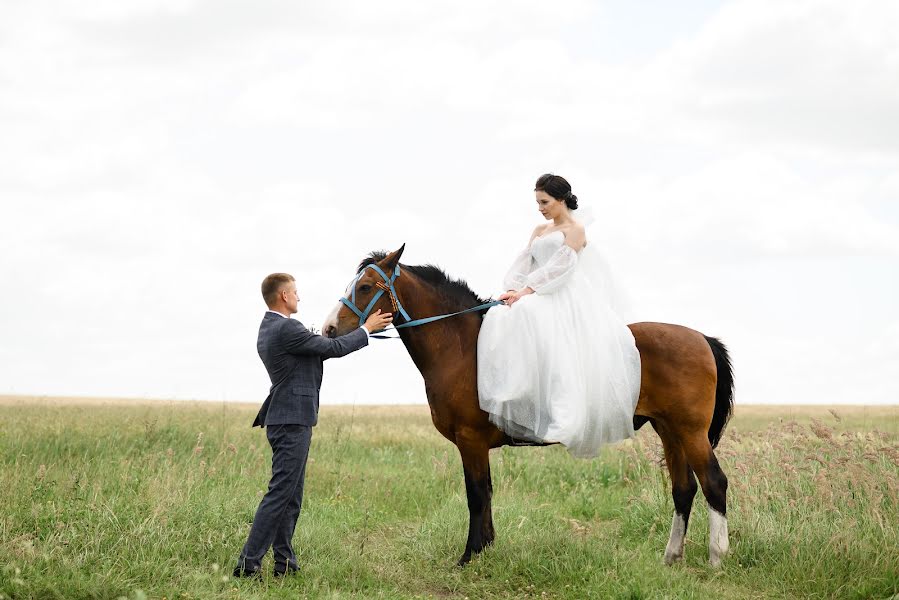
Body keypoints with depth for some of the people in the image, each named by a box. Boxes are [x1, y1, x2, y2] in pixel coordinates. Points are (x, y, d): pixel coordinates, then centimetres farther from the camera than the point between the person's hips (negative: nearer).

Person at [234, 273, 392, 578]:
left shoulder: (269, 329, 14)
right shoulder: (286, 329, -17)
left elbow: (320, 348, 21)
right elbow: (333, 348, -12)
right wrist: (366, 329, 2)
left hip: (287, 422, 11)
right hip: (291, 422, -11)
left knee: (291, 497, 13)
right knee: (280, 493, -10)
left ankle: (285, 563, 16)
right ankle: (248, 564, -10)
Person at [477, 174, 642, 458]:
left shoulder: (575, 230, 1)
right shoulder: (539, 231, 23)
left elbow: (558, 267, -11)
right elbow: (523, 263, 12)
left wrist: (526, 291, -18)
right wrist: (513, 290, -8)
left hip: (567, 300, -7)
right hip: (539, 297, 7)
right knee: (503, 320, -19)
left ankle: (561, 416, -33)